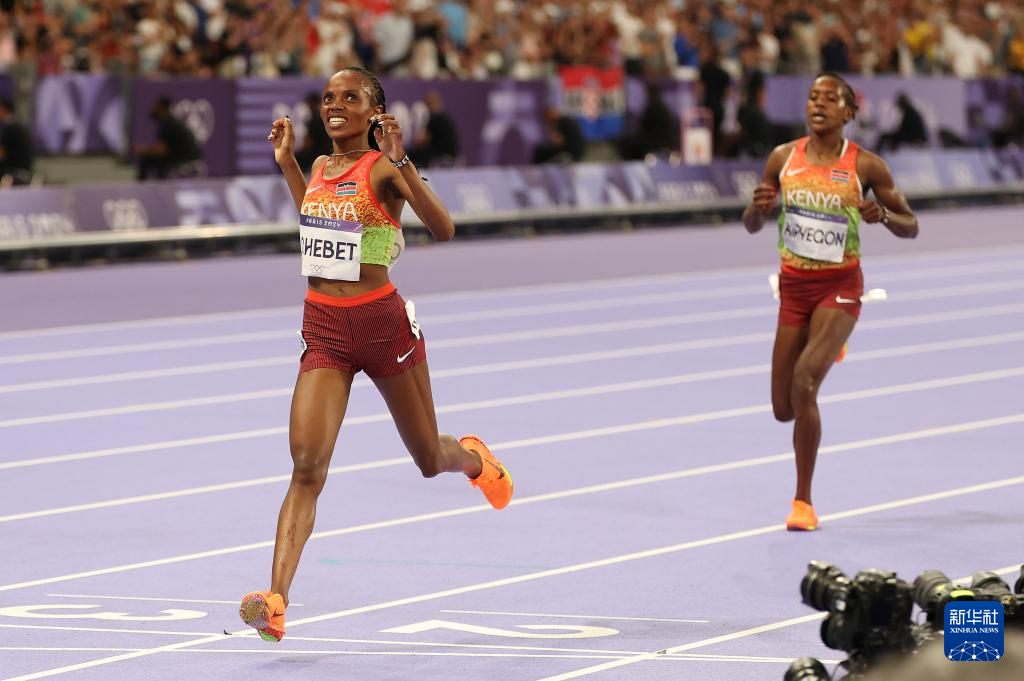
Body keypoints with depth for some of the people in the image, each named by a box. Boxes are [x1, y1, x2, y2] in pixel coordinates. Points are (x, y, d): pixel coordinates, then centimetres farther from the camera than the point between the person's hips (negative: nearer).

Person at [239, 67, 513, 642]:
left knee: (430, 460, 14)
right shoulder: (322, 168, 8)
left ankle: (475, 458, 53)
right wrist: (287, 163, 22)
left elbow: (443, 229, -25)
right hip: (323, 330, 4)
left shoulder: (383, 169, -11)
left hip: (382, 322, -4)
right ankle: (276, 602, -22)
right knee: (307, 465, -13)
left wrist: (401, 163, -34)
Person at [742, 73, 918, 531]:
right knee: (784, 409, 7)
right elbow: (752, 226, 8)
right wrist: (759, 206, -16)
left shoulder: (866, 166, -8)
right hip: (794, 287, 4)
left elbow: (910, 227, 0)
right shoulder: (783, 158, 0)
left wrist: (884, 216, -22)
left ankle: (803, 501, -11)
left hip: (839, 288, -4)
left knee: (803, 386, -24)